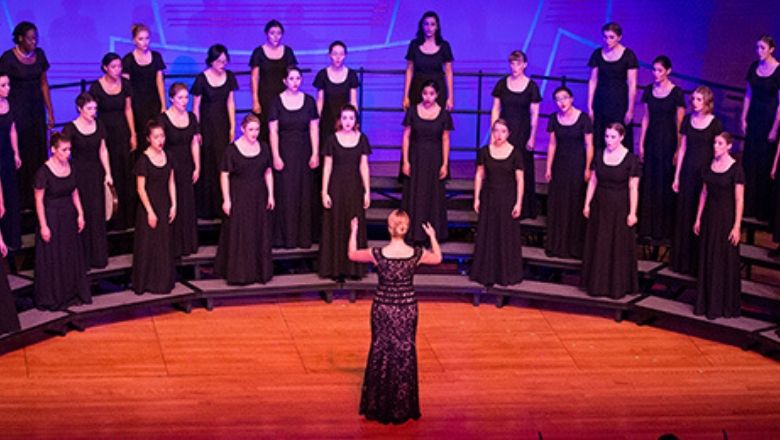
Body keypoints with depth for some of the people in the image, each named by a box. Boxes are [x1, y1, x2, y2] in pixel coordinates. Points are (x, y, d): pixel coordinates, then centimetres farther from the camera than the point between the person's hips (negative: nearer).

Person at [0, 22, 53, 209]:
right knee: (20, 154, -2)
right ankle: (21, 201, 6)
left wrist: (50, 112, 12)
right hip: (17, 110, -5)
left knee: (38, 154, 5)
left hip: (36, 110, 5)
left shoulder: (39, 54, 5)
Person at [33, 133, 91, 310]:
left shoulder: (69, 166, -1)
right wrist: (43, 225, -14)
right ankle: (52, 298, 18)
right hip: (52, 218, -6)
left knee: (72, 257, 15)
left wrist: (80, 214, 5)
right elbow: (39, 200, -14)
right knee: (52, 259, 4)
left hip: (69, 217, 6)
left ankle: (71, 293, 30)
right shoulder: (44, 172, -19)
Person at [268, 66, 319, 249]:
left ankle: (304, 236, 13)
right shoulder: (277, 102, -2)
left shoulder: (309, 101, 3)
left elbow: (314, 129, 4)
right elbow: (273, 131, -4)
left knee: (304, 194, 4)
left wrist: (315, 154, -2)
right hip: (284, 152, -2)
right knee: (285, 194, -1)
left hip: (304, 153, 2)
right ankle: (286, 236, 7)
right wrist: (276, 156, -10)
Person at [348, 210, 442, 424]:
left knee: (381, 353, 14)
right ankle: (402, 408, 20)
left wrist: (353, 232, 15)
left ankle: (379, 407, 21)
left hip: (383, 308, -1)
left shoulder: (378, 254, -16)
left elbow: (352, 254, 2)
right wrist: (432, 237, 22)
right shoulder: (416, 254, -12)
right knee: (405, 354, 13)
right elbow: (438, 258, 9)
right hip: (407, 309, 1)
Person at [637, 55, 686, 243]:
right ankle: (647, 226, 17)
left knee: (665, 184, 1)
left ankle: (664, 229, 10)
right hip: (651, 140, 4)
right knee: (648, 183, 7)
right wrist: (641, 144, 7)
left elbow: (679, 123, -8)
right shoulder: (649, 90, 5)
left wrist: (678, 150, -10)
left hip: (668, 141, -4)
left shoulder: (676, 93, -8)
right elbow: (646, 118, 10)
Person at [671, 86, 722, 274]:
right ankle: (682, 260, 20)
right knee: (684, 215, 9)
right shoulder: (688, 120, 5)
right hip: (688, 171, 4)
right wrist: (677, 176, 9)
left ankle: (700, 262, 10)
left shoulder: (715, 123, -7)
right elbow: (682, 148, 9)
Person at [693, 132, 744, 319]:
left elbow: (739, 199, -12)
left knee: (725, 261, 2)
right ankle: (707, 303, 19)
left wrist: (737, 226, -16)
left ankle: (724, 305, 11)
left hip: (726, 217, -6)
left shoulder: (735, 169, -11)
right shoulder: (710, 165, 5)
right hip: (710, 215, 6)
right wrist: (698, 218, 10)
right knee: (707, 260, 10)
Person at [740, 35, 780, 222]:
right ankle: (748, 206, 20)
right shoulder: (754, 67, 4)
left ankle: (763, 211, 13)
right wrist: (743, 118, 7)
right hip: (754, 117, 6)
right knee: (749, 161, 9)